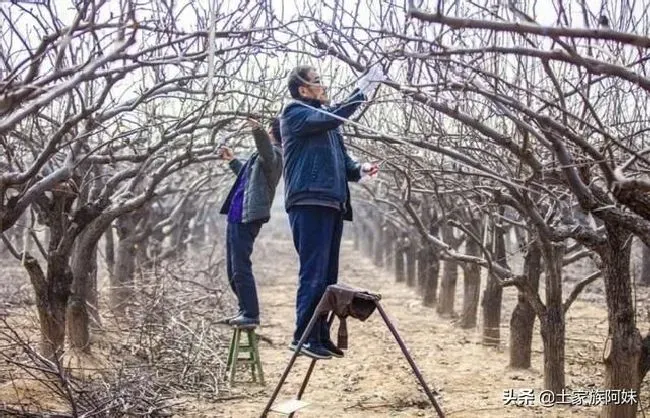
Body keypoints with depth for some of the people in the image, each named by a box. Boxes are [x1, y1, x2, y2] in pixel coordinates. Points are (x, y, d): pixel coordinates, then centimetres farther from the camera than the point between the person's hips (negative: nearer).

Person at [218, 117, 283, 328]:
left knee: (240, 268, -12)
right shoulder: (265, 155, 23)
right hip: (237, 216, 11)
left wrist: (259, 133, -53)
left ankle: (251, 315, -9)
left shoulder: (273, 153, -8)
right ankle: (246, 310, 22)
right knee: (234, 269, 15)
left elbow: (267, 154, -35)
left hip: (246, 218, -11)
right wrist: (232, 160, 51)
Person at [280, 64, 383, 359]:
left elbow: (340, 160, 24)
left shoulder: (325, 117, 24)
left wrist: (359, 169, 4)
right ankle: (304, 337, -8)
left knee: (328, 275, 8)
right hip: (310, 203, -8)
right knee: (313, 273, -11)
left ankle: (321, 336, 12)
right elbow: (332, 119, -18)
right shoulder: (294, 113, -1)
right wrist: (362, 92, -16)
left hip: (332, 203, 8)